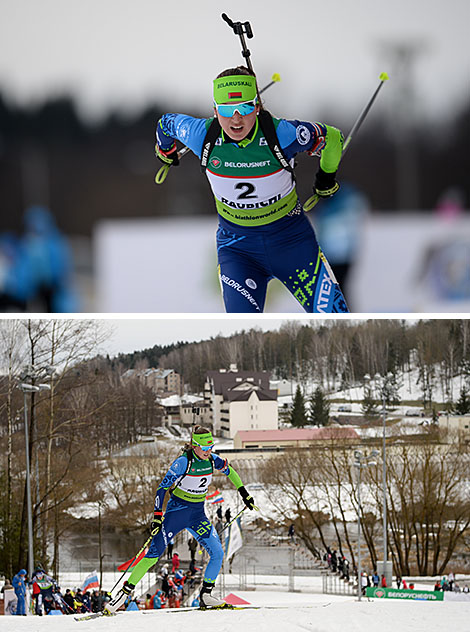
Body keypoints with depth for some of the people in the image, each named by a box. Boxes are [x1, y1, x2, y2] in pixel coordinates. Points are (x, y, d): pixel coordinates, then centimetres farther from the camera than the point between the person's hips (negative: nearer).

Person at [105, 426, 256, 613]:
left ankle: (206, 595, 6)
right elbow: (162, 487, -18)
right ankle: (124, 592, -6)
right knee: (154, 554, -11)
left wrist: (243, 492, 21)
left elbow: (229, 471, 20)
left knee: (217, 553, -8)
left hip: (197, 515, 5)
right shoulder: (183, 462, -19)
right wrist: (157, 515, -25)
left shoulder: (212, 460, -2)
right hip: (177, 511, -5)